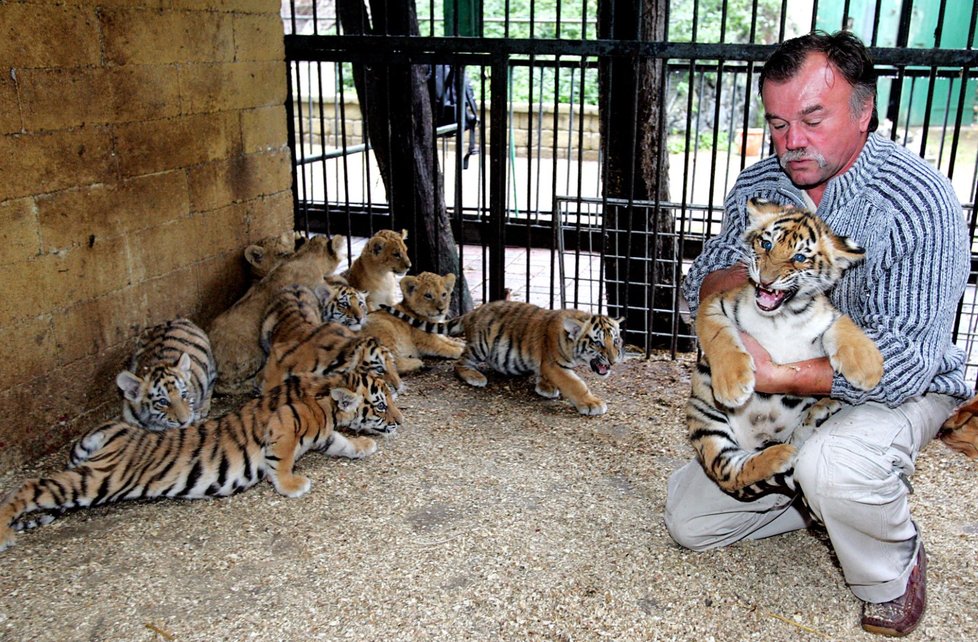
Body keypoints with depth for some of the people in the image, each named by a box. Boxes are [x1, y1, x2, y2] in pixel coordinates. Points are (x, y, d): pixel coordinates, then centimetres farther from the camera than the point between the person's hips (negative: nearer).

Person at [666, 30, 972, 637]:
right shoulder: (759, 186, -6)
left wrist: (775, 376, -38)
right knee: (689, 521, 3)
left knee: (833, 463, -39)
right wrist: (744, 275, -25)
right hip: (781, 397, 6)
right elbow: (699, 292, -3)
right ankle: (821, 499, 25)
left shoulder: (918, 202, -25)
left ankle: (894, 577, -5)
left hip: (897, 391, -5)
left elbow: (901, 364, -30)